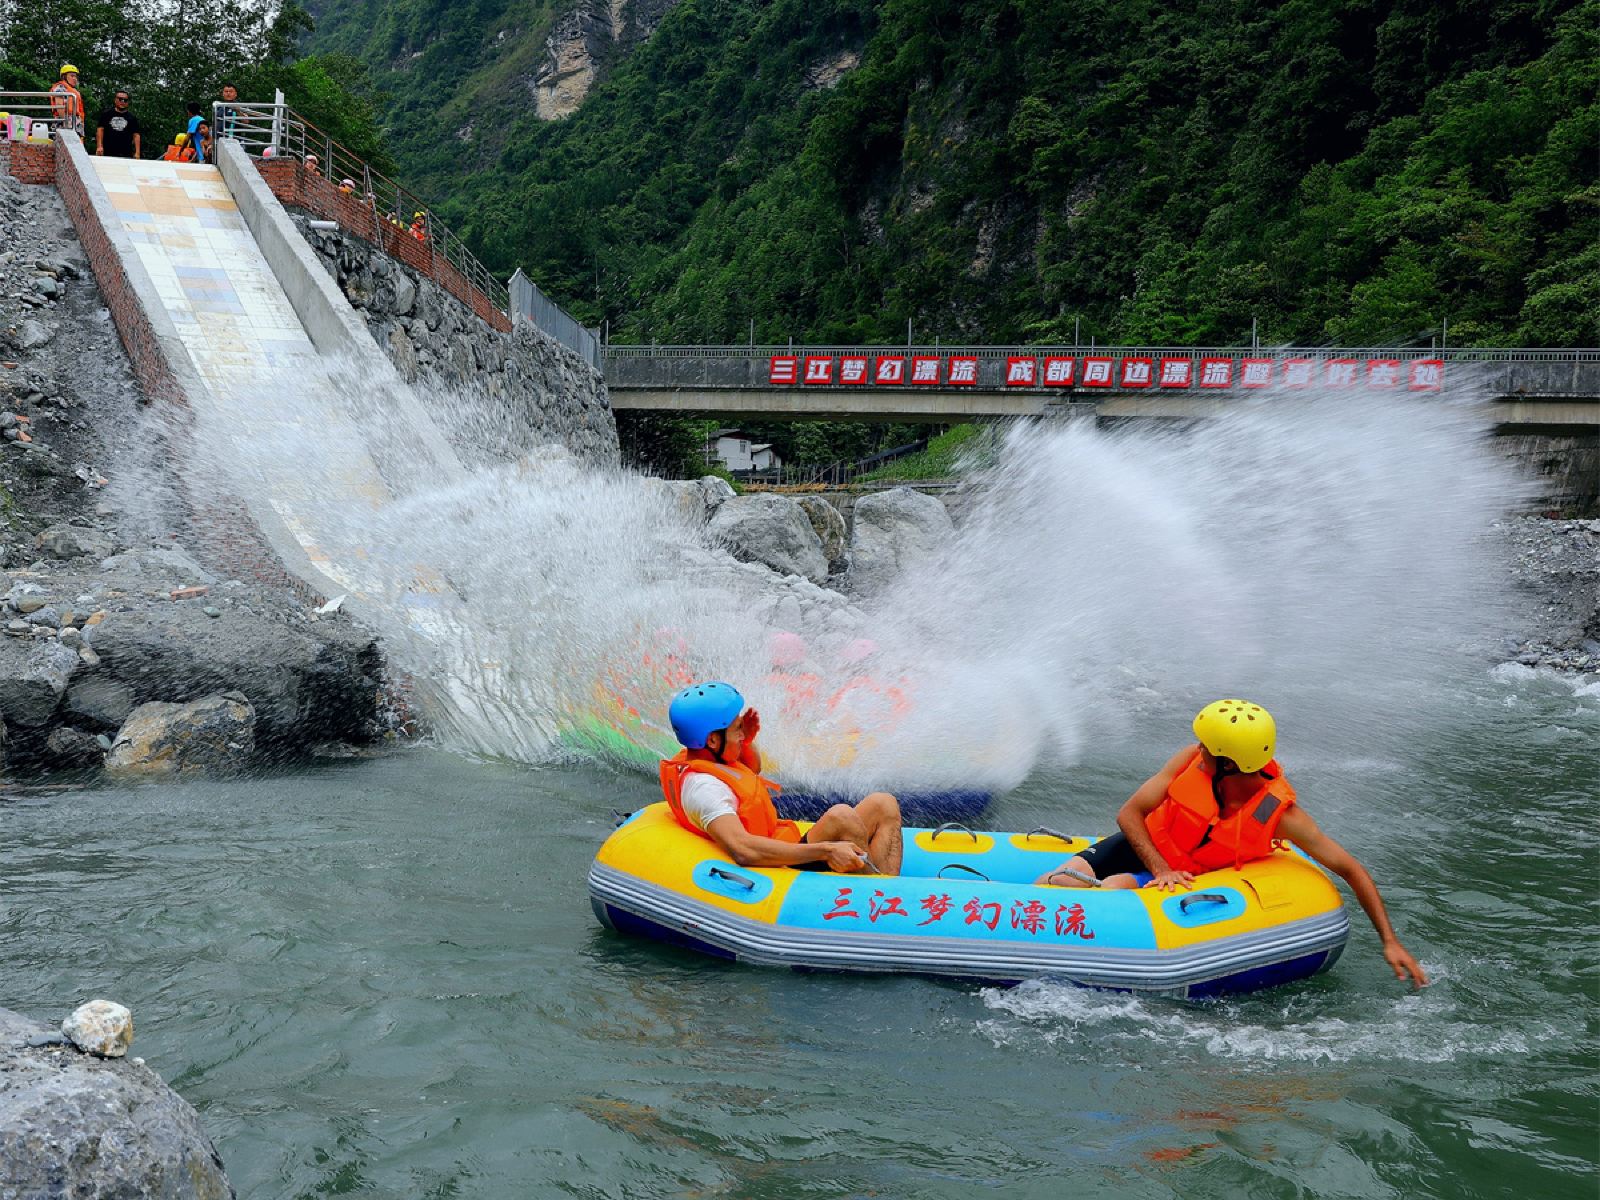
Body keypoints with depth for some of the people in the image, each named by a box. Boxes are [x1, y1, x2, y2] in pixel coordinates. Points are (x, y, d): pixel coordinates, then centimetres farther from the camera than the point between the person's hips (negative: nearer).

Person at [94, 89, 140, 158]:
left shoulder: (132, 118, 14)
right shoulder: (106, 114, 14)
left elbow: (136, 135, 8)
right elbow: (100, 129, 10)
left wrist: (137, 153, -3)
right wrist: (99, 146, -3)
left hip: (126, 155, 0)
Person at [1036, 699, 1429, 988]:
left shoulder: (1279, 813, -25)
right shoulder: (1191, 759, -20)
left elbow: (1350, 869, -19)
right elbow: (1129, 813, -12)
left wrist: (1390, 941, -21)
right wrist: (1160, 869, -25)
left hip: (1187, 880, -2)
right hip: (1141, 846, 2)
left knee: (1112, 889, -32)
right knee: (1066, 882, -26)